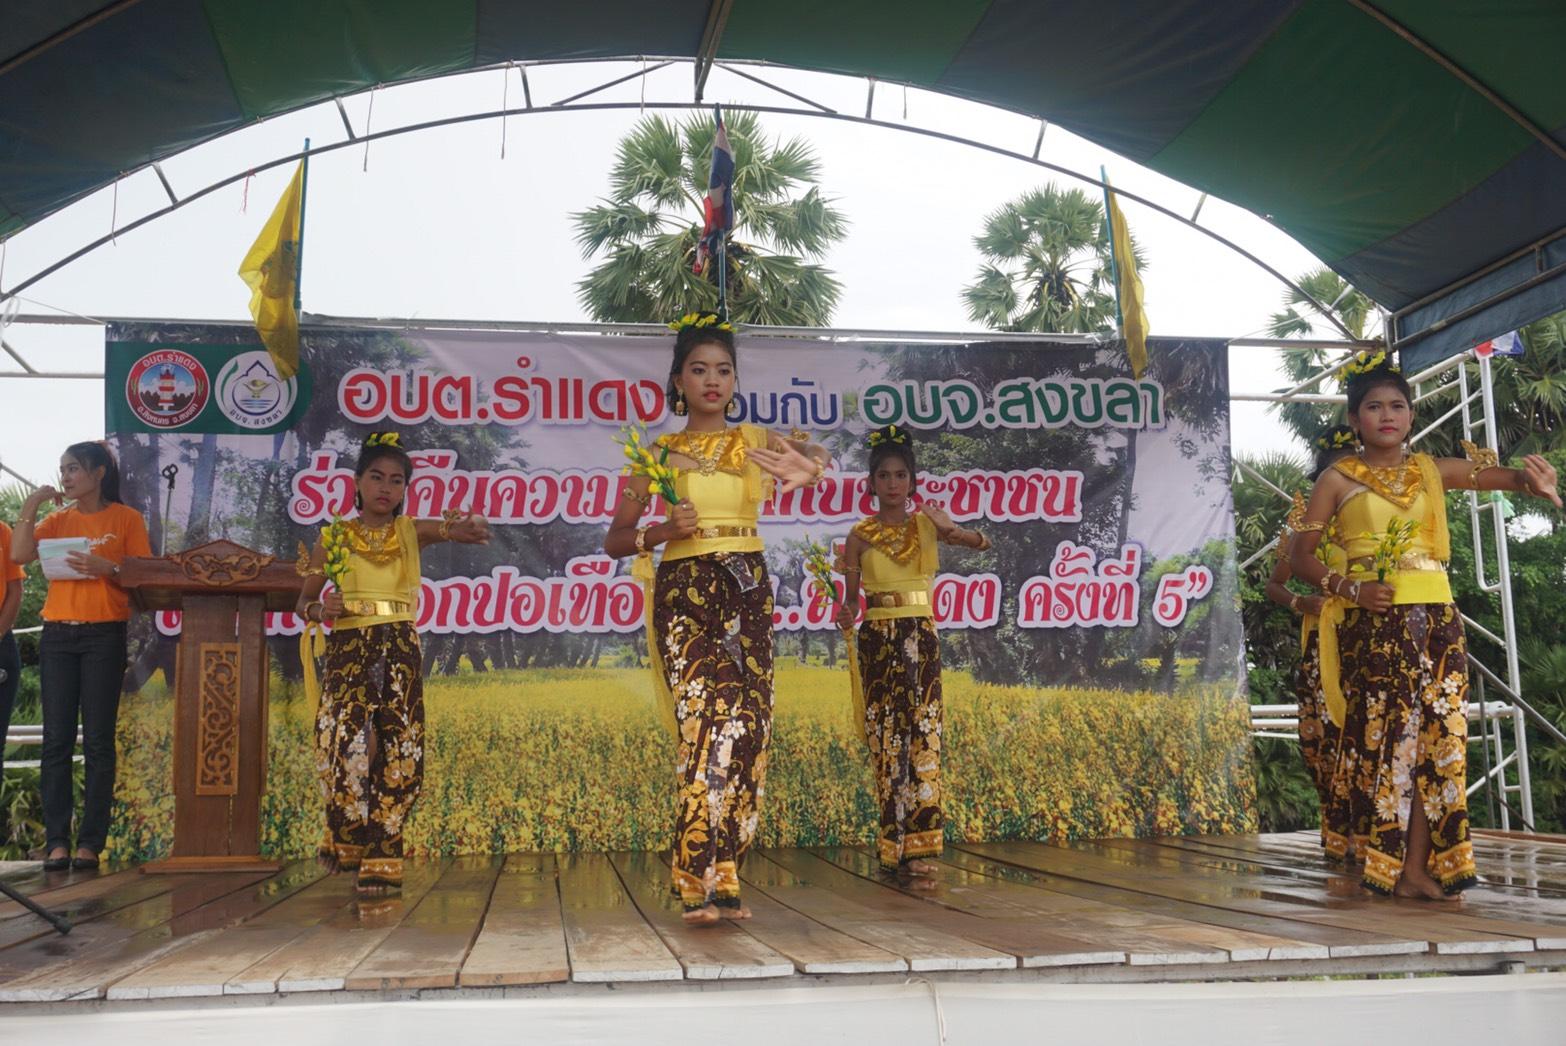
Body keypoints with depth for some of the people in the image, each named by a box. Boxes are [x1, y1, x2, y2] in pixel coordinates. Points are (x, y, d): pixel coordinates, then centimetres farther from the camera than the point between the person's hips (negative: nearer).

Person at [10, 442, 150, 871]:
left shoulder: (126, 518, 4)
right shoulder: (58, 519, 13)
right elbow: (19, 554, -3)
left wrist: (107, 568, -16)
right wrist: (31, 504, -3)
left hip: (104, 635, -3)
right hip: (57, 636, 3)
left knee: (98, 740, -3)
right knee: (57, 739, 0)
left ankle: (91, 842, -1)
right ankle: (56, 841, 2)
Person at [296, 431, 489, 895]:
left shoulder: (412, 531, 7)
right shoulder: (333, 538, 7)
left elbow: (453, 528, -13)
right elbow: (304, 601, 11)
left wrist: (462, 530, -38)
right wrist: (319, 610, -13)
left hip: (400, 652, 1)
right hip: (349, 649, -1)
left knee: (398, 754, -3)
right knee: (348, 745, -12)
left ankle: (380, 859, 8)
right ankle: (346, 845, 13)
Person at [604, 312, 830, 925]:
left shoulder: (753, 441, 9)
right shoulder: (657, 453, 7)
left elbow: (816, 451, -12)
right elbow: (615, 540, 6)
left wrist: (811, 466, -37)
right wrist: (662, 531, -14)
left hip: (747, 595, 3)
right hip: (684, 594, -2)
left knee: (746, 730, -1)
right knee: (709, 727, -15)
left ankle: (721, 880, 10)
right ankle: (700, 887, -11)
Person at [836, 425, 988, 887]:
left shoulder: (927, 522, 4)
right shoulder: (860, 534, 2)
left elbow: (980, 541, -10)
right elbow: (851, 597, 3)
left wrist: (954, 530, -30)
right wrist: (845, 617, -19)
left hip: (921, 640, 1)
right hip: (877, 641, -1)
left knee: (923, 739, -4)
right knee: (885, 743, 1)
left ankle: (918, 852, -2)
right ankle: (894, 848, 10)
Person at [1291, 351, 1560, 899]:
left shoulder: (1432, 470, 11)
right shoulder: (1338, 478, 2)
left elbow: (1491, 473, -4)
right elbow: (1301, 555, 1)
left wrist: (1529, 478, -27)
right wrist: (1350, 587, -14)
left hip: (1436, 619, 4)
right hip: (1372, 624, -4)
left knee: (1434, 739, 1)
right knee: (1385, 739, -4)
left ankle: (1418, 866, 4)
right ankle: (1389, 865, 4)